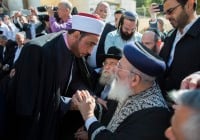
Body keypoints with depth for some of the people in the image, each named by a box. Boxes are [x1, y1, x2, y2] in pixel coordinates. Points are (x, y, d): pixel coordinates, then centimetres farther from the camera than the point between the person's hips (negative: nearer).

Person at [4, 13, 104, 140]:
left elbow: (74, 79, 5)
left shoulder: (74, 50, -6)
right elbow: (28, 101, -30)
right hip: (30, 123, -7)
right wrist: (71, 104, -26)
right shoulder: (37, 50, -30)